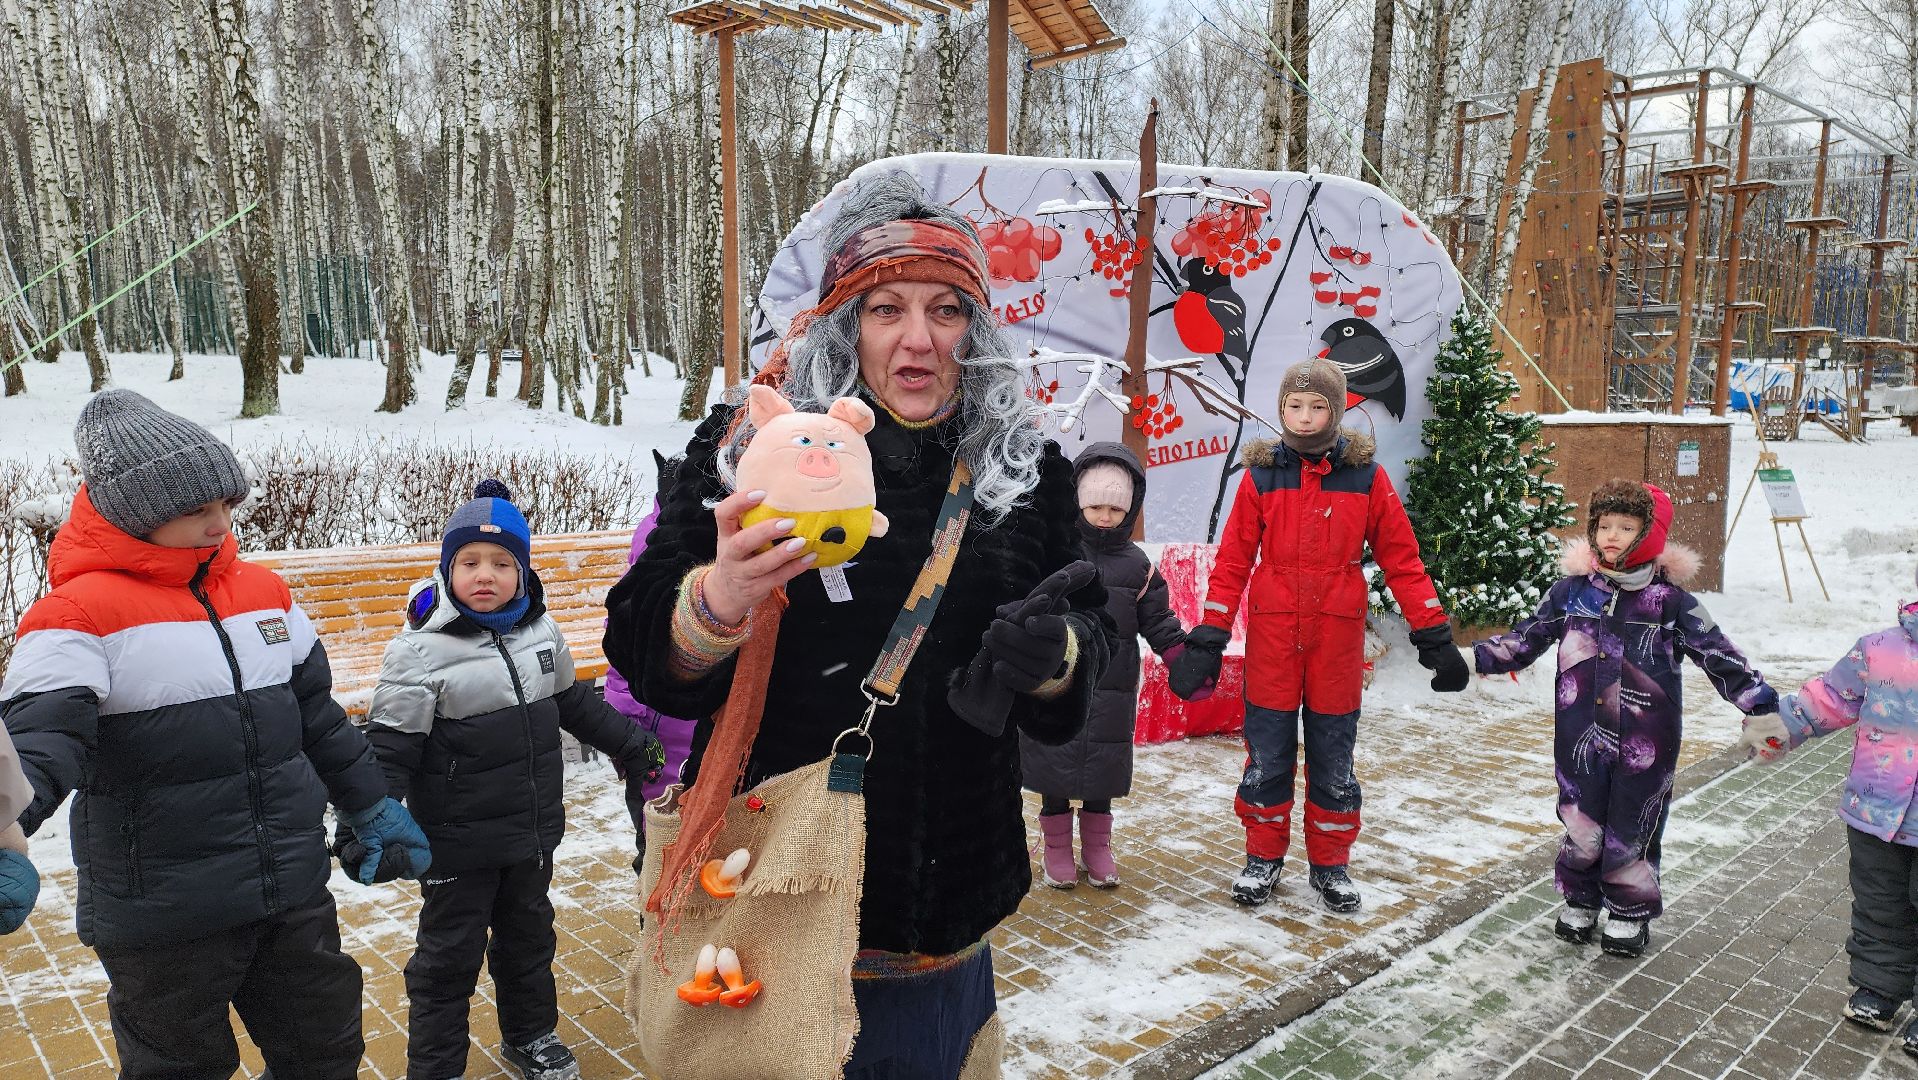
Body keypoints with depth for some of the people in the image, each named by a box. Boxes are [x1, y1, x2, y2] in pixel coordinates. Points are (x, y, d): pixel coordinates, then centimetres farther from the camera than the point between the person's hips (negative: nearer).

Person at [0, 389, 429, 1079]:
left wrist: (372, 809, 17)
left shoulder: (263, 592, 6)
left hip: (295, 897, 5)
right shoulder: (81, 612, -12)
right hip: (162, 921, -5)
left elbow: (318, 717, 14)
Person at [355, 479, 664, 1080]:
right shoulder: (421, 649, -17)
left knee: (529, 936, 23)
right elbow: (389, 748, -16)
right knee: (449, 956, 9)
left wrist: (630, 745, 22)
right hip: (458, 844, -5)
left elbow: (574, 703, 16)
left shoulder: (539, 631, 1)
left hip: (533, 831, 6)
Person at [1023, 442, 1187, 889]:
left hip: (1111, 689, 2)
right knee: (1052, 767, 7)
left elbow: (1157, 620, 7)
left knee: (1103, 768, 11)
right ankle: (1057, 847, 24)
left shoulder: (1136, 564, 3)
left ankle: (1096, 846, 29)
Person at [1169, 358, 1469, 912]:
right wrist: (1207, 639, -4)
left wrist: (1434, 636, 1)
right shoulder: (1261, 474, -1)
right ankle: (1263, 857, 27)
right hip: (1271, 638, 0)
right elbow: (1233, 560, -1)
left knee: (1333, 759, 11)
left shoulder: (1366, 475, -1)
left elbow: (1401, 556, 2)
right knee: (1267, 756, 9)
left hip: (1337, 638, 0)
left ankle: (1330, 864, 28)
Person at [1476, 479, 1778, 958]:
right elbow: (1530, 634, 9)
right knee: (1582, 821, 11)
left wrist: (1758, 698, -5)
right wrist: (1484, 656, -1)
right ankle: (1580, 902, 32)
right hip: (1582, 735, 2)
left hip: (1644, 740, -2)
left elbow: (1716, 651, 0)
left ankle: (1630, 913, 28)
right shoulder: (1572, 589, 1)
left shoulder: (1669, 598, -5)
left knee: (1632, 826, 8)